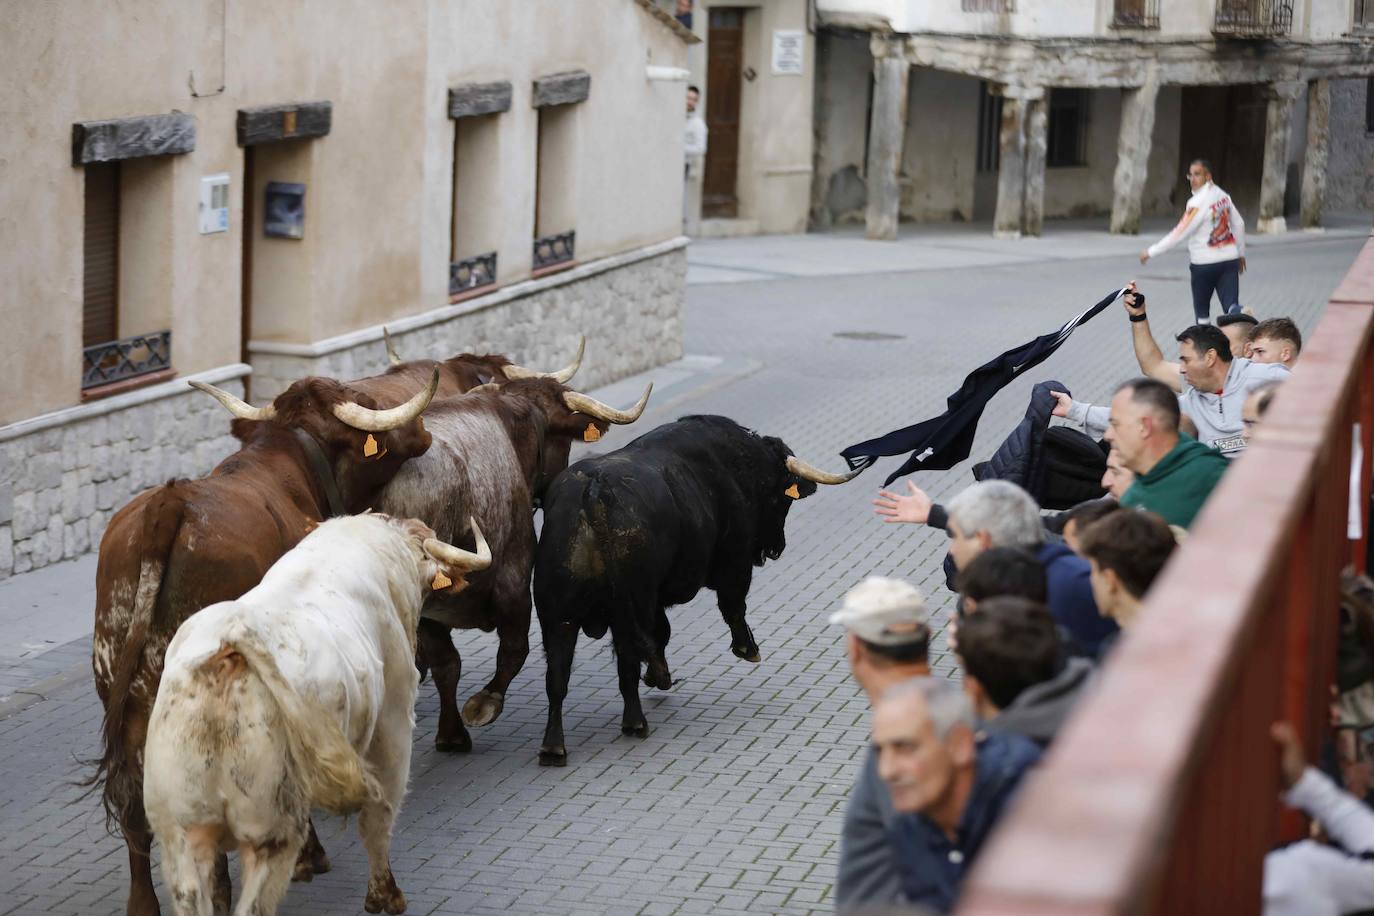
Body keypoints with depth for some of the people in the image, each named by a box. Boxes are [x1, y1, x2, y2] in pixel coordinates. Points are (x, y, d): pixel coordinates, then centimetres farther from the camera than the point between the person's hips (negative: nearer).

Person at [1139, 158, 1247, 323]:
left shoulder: (1197, 202, -17)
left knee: (1201, 311, 13)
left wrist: (1151, 252, -11)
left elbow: (1179, 233, -18)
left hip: (1204, 264, -5)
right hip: (1229, 259, 5)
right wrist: (1241, 253, 25)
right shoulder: (1222, 195, 5)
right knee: (1231, 307, -7)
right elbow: (1239, 225, 13)